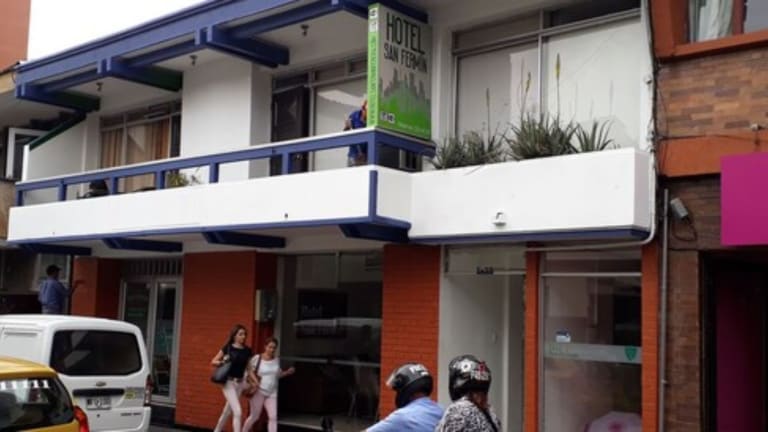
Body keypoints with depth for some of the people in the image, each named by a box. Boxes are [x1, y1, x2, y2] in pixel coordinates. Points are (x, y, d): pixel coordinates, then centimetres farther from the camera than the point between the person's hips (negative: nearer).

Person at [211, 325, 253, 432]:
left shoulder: (247, 351, 5)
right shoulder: (228, 348, -5)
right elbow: (213, 361, 1)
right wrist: (222, 362, -18)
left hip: (240, 383, 5)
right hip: (229, 382, -5)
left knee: (227, 411, 17)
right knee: (238, 412, -15)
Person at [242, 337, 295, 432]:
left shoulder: (277, 360, 5)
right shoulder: (257, 358, -9)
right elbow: (250, 371, -6)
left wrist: (287, 372, 1)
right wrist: (255, 380, -21)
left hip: (272, 393, 4)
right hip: (258, 391, -4)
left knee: (273, 417, -7)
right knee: (254, 416, 6)